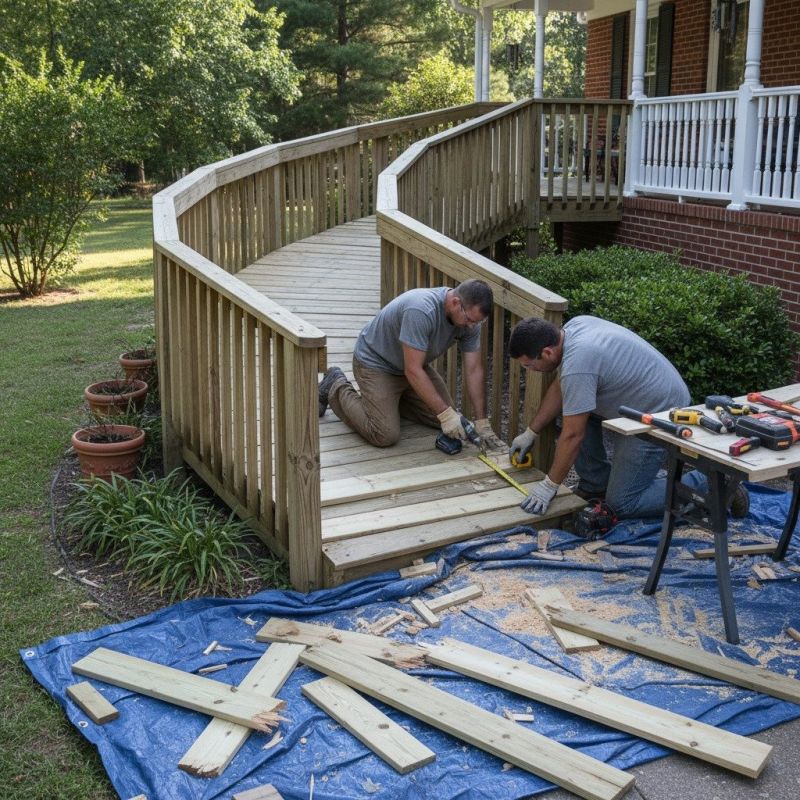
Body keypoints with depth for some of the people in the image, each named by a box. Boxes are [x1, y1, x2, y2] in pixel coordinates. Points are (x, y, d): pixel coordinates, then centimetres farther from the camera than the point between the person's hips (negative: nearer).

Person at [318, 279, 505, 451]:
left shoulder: (470, 316, -15)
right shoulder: (421, 311, -38)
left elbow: (474, 371, -10)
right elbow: (413, 371, -35)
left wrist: (482, 424, -13)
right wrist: (445, 414, -33)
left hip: (414, 364, 8)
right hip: (375, 363, -7)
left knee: (444, 418, 4)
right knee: (386, 436, -16)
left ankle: (391, 398, 24)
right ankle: (339, 389, 6)